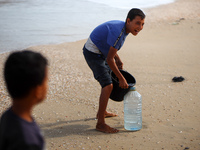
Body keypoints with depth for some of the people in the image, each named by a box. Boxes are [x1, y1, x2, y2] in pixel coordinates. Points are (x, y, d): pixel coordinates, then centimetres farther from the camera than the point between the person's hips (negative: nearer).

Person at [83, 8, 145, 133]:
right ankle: (100, 124, -13)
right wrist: (121, 78, -21)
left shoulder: (122, 27, -1)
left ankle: (102, 112, 40)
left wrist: (118, 59, 7)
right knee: (108, 85, -17)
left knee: (108, 80, 24)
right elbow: (109, 59, -28)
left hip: (101, 52, 10)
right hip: (93, 53, -10)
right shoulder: (119, 32, -30)